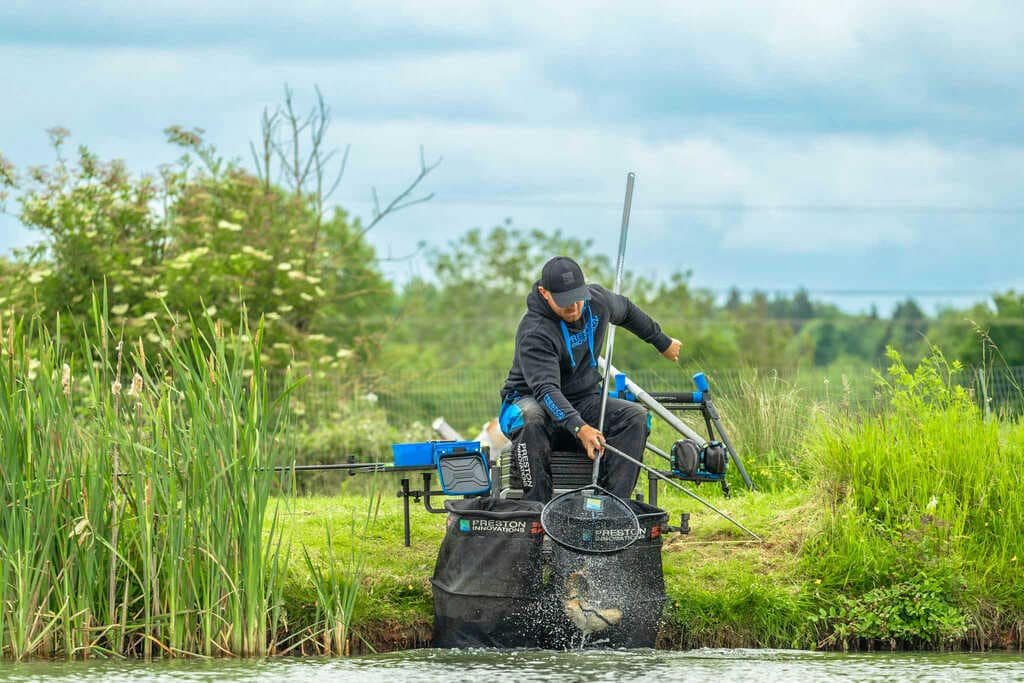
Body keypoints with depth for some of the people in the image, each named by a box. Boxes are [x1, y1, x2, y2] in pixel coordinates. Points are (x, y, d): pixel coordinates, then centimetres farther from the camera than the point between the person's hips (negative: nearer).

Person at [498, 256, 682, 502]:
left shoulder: (597, 300, -3)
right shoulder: (533, 332, -24)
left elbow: (626, 310, 22)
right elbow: (546, 389, -35)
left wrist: (663, 343, 33)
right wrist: (579, 428, -49)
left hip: (584, 401, 6)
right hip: (531, 399, -6)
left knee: (636, 416, -20)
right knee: (530, 419, -41)